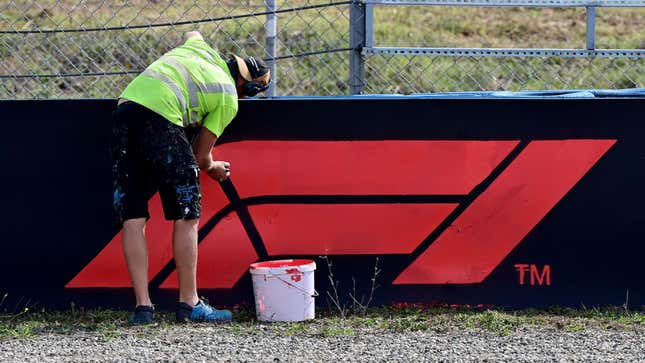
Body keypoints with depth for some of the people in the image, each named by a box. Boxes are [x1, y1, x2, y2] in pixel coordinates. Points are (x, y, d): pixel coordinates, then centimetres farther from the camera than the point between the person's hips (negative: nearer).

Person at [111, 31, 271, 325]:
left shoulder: (200, 48, 26)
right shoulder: (229, 100, 11)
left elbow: (192, 34, 54)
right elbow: (201, 156, 15)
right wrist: (213, 168, 37)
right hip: (160, 118, -6)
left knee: (132, 219, 6)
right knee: (186, 217, 7)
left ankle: (142, 305, 4)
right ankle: (189, 303, 9)